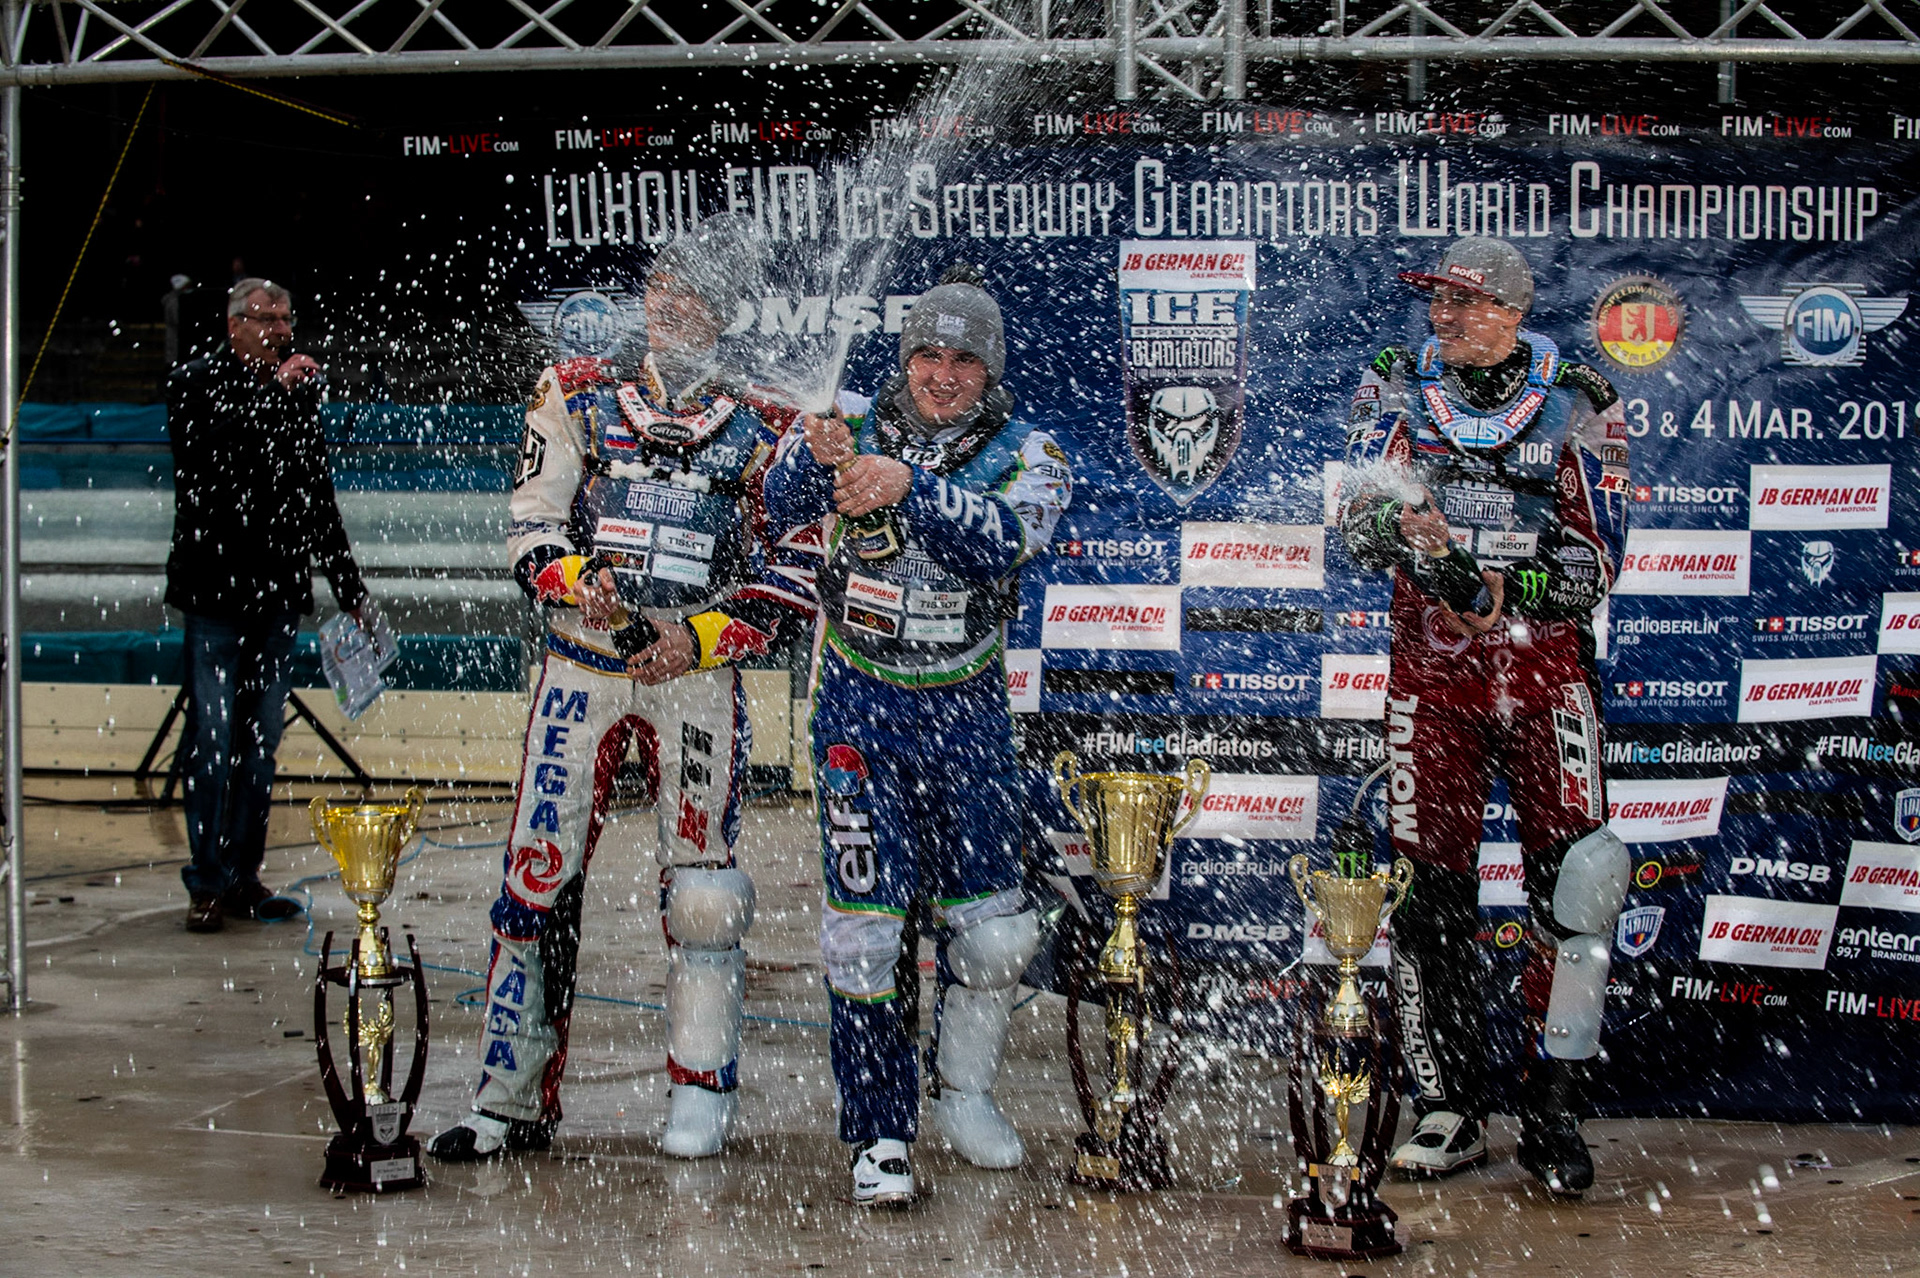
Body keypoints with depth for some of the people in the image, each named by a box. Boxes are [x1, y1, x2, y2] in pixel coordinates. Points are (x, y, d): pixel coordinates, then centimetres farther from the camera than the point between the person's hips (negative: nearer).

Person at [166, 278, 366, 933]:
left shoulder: (299, 394, 12)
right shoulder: (195, 383, -1)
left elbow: (319, 503, 18)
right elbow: (209, 449, -22)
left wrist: (349, 588, 16)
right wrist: (271, 392, -23)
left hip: (278, 595, 5)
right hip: (215, 592, -5)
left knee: (261, 747, 8)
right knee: (212, 744, -4)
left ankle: (244, 877, 16)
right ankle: (208, 883, 2)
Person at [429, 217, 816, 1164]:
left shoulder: (761, 428, 4)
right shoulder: (580, 397, 9)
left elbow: (793, 582, 1)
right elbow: (530, 526, 4)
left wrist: (701, 637, -13)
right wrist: (577, 577, -17)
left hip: (697, 676, -1)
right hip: (581, 666, 2)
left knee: (700, 889, -4)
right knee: (538, 879, -2)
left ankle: (702, 1096, 10)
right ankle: (512, 1099, 7)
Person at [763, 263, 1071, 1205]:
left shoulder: (1027, 455, -2)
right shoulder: (856, 428, -1)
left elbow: (1003, 540, -22)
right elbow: (782, 506, -18)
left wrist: (909, 486, -37)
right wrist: (815, 458, -40)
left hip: (966, 708, 1)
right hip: (860, 704, -1)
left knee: (991, 928, 6)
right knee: (867, 925, -7)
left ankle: (965, 1093, 31)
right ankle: (880, 1133, 5)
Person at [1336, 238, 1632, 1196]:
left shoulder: (1577, 408, 0)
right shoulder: (1397, 390, 5)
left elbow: (1596, 561, -4)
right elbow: (1358, 515, -7)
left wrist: (1506, 586, -21)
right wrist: (1403, 528, -29)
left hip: (1545, 659, -1)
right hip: (1431, 661, 1)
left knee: (1578, 873, -11)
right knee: (1429, 883, 0)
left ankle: (1552, 1109, -2)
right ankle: (1451, 1109, 11)